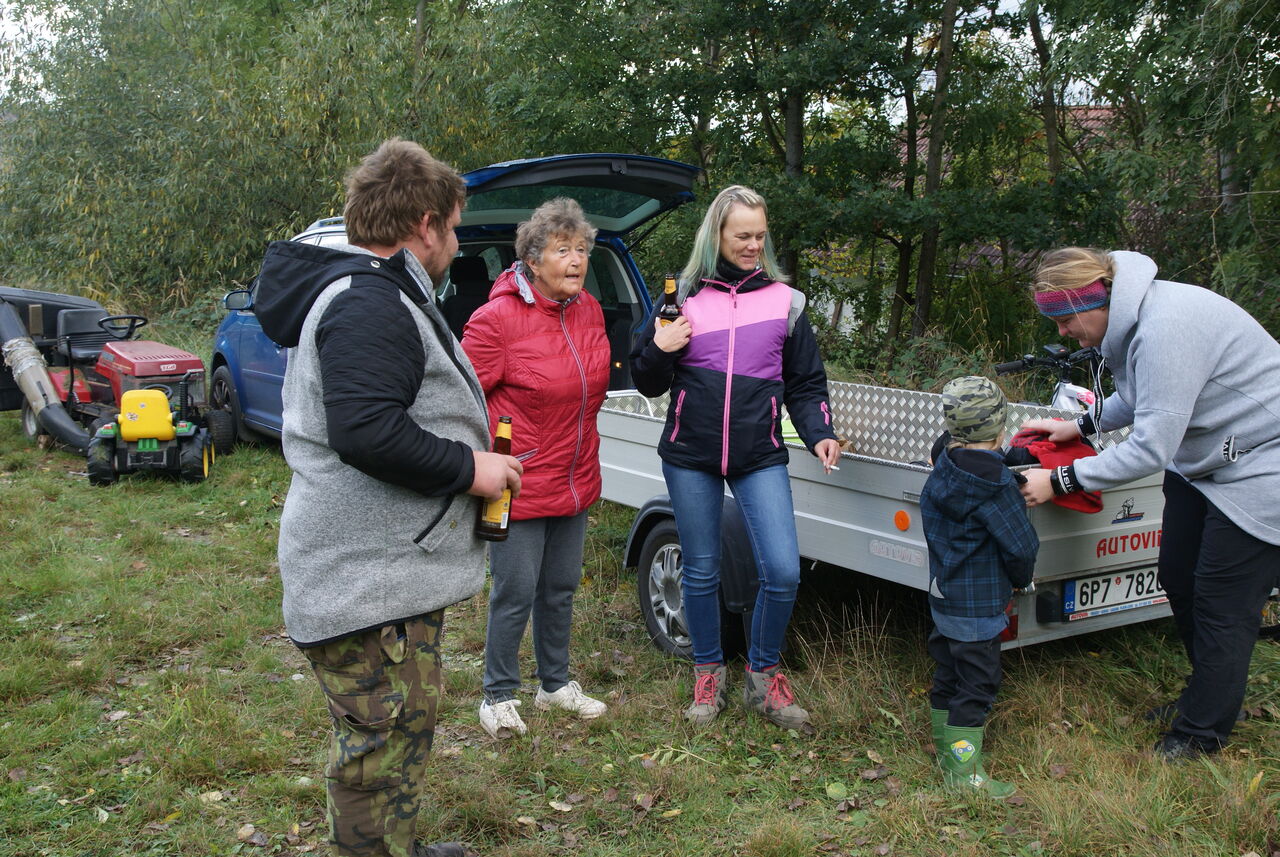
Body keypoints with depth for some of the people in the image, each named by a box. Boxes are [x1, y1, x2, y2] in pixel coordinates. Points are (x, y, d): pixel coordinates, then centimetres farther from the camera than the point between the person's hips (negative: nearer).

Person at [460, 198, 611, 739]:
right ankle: (498, 696, 21)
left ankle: (556, 684, 36)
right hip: (519, 485, -7)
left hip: (574, 481, 7)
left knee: (561, 588, 18)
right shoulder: (497, 318, -17)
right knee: (516, 593, 2)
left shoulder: (589, 310, 5)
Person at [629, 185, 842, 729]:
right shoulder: (684, 297, 4)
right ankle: (708, 674, 30)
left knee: (783, 571, -9)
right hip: (690, 458, 0)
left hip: (759, 459, 0)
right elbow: (647, 383, 9)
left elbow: (805, 382, 11)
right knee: (701, 572, 9)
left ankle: (763, 674, 15)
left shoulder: (783, 301, 6)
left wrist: (819, 433, -5)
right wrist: (658, 350, -12)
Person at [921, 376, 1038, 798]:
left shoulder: (940, 473, 1)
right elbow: (1020, 546, -14)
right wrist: (1022, 579, 5)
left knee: (949, 673, 19)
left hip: (944, 596, 8)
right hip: (979, 605, -8)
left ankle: (945, 745, 33)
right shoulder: (995, 484, -21)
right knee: (978, 682, 0)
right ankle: (964, 770, 5)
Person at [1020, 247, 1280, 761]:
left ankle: (1201, 733, 14)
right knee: (1178, 582, 14)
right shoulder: (1129, 320, -1)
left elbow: (1151, 448, -31)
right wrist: (1079, 426, 8)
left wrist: (1059, 481, -25)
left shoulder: (1165, 328, -32)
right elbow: (1140, 396, 18)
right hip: (1201, 460, 10)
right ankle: (1209, 693, 34)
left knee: (1221, 604, -2)